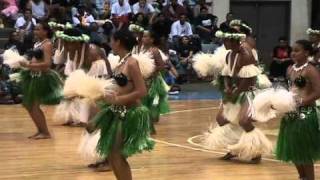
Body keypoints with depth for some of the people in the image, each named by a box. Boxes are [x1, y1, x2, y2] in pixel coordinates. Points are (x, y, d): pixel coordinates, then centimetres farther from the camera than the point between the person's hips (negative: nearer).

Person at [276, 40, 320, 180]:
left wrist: (300, 102, -23)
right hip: (291, 114, 8)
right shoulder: (290, 69, 8)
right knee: (292, 149, 16)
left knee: (305, 152, 2)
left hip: (306, 114, -8)